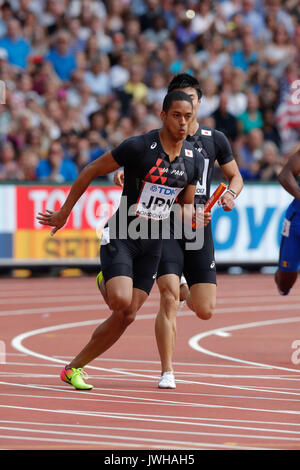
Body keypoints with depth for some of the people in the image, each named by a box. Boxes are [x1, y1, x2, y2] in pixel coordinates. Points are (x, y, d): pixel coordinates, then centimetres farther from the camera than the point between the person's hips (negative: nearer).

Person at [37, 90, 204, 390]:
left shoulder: (194, 161, 3)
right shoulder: (138, 147, -14)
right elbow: (90, 171, -5)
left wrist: (190, 217, -7)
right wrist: (64, 213, -1)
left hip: (152, 242, 5)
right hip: (120, 236, -5)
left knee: (126, 318, 0)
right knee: (122, 302, -28)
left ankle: (74, 368, 11)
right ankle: (107, 285, 6)